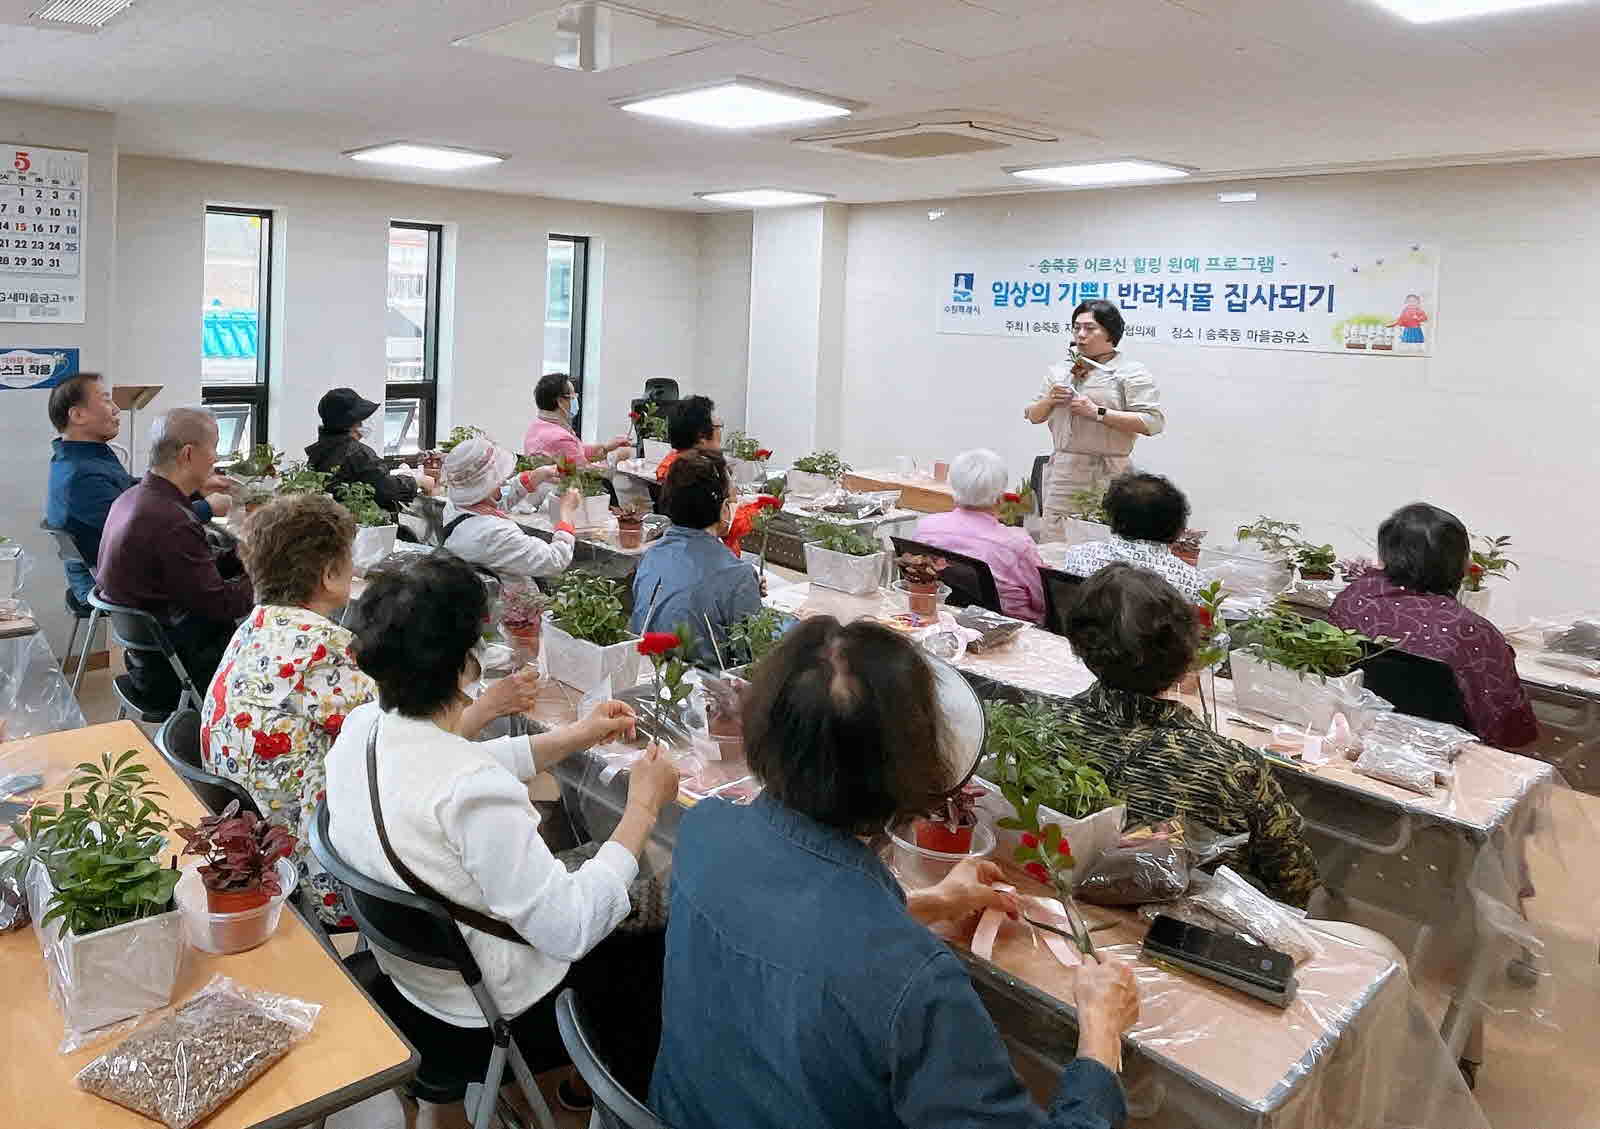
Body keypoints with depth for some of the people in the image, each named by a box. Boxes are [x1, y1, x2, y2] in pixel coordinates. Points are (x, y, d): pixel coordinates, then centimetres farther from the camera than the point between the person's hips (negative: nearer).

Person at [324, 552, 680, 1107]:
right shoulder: (473, 793, -37)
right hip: (494, 1020, -8)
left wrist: (574, 737, 6)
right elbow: (571, 931, -30)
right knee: (664, 954, 14)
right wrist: (644, 806, -22)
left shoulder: (361, 725, -11)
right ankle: (629, 1093, 39)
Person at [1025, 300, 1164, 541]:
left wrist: (1097, 413, -15)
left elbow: (1152, 422, -12)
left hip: (1107, 476, -5)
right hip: (1062, 471, 5)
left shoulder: (1132, 373, -1)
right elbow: (1033, 416, 22)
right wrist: (1049, 401, -1)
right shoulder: (1058, 371, 17)